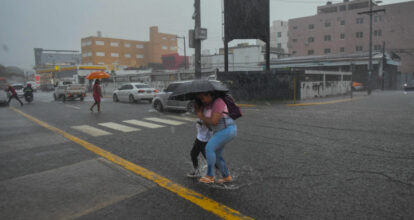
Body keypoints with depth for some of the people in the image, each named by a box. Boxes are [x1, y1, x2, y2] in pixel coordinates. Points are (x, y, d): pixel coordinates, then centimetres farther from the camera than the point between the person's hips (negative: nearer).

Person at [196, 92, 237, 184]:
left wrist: (202, 117, -8)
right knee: (216, 155, 9)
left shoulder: (218, 102, -19)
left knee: (209, 149, -15)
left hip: (227, 130, -10)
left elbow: (214, 121, -23)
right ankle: (227, 176, 19)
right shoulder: (208, 103, 11)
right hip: (222, 131, 10)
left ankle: (210, 176, -7)